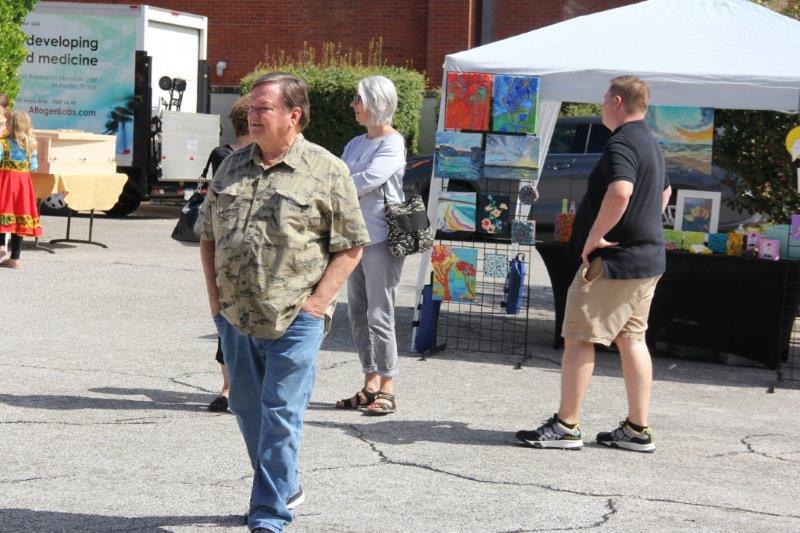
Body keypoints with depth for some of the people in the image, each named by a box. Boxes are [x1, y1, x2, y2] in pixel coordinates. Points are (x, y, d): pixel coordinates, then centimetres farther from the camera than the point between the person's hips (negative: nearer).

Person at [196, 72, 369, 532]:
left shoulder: (327, 171, -4)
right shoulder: (233, 166, 11)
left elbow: (350, 247, -3)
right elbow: (207, 235, 18)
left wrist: (316, 302, -11)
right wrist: (215, 295, 8)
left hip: (295, 320, -6)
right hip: (235, 316, 6)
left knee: (280, 417, -5)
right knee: (247, 409, 15)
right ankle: (286, 488, 36)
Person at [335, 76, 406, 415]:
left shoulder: (393, 143, -7)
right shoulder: (355, 144, 18)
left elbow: (369, 179, -19)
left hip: (382, 238, -8)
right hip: (355, 236, 8)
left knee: (379, 314, -8)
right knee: (357, 313, 9)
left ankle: (386, 390, -3)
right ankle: (371, 384, 17)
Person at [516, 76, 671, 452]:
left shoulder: (621, 143, -16)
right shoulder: (649, 143, 17)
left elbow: (620, 192, -34)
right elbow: (664, 191, 34)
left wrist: (593, 237, -25)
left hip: (613, 261, -10)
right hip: (648, 258, 10)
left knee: (578, 338, -3)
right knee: (631, 339, 12)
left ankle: (566, 426, -1)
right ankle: (638, 429, 14)